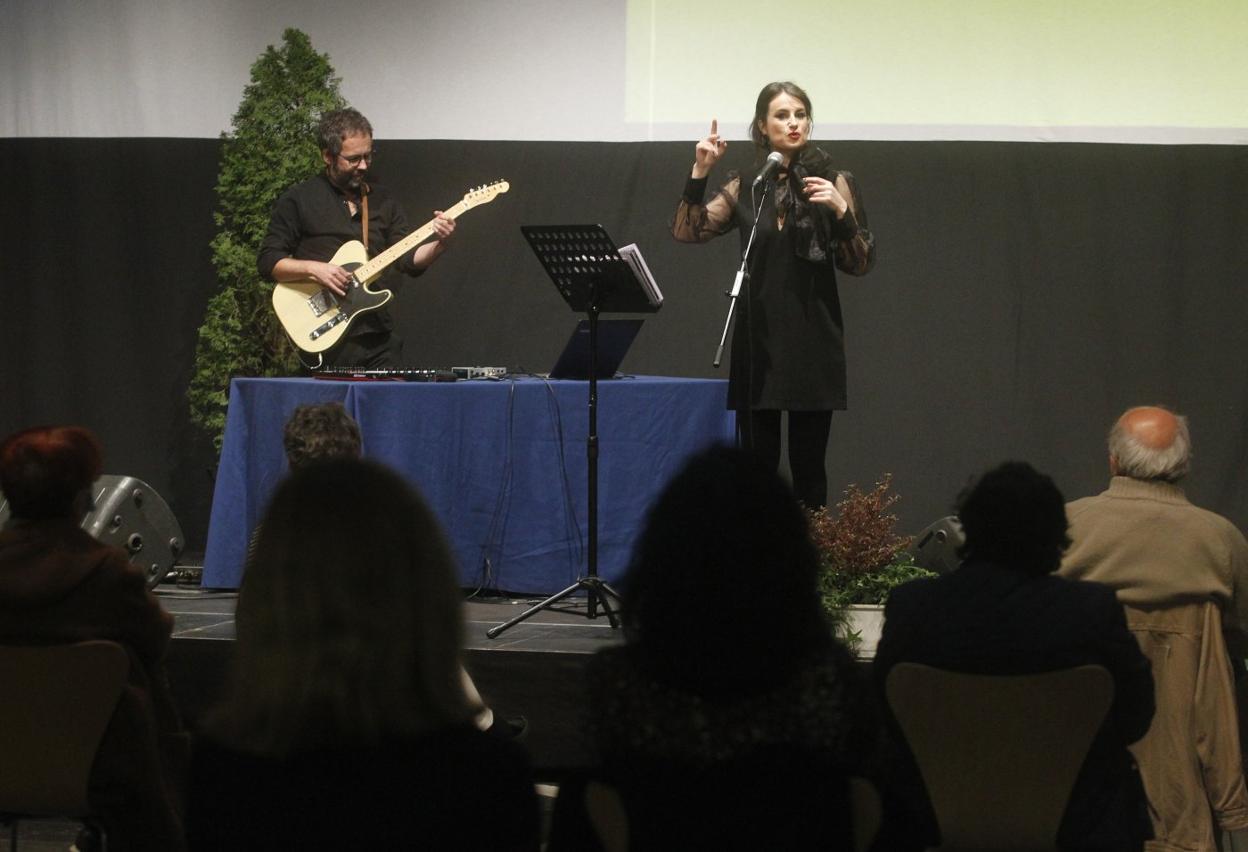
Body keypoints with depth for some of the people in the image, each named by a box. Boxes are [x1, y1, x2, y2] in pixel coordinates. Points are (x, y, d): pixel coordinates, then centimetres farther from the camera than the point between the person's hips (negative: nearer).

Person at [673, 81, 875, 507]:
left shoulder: (833, 183, 2)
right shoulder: (744, 187, 9)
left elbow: (861, 264, -1)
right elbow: (687, 231, 3)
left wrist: (841, 212, -17)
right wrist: (699, 173, -7)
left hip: (813, 340, -2)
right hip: (757, 339, 2)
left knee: (808, 466, 0)